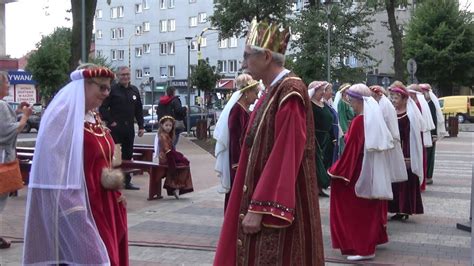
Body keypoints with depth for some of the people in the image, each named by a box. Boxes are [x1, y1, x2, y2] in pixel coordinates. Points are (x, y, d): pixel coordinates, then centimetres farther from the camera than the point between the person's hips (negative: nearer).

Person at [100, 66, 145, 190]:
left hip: (129, 128, 5)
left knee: (128, 155, 10)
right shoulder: (113, 89, -4)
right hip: (115, 128, -5)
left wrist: (141, 126, 9)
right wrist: (110, 121, -12)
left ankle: (127, 181, 18)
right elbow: (103, 108, -6)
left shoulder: (134, 90, 13)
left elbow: (139, 110, 16)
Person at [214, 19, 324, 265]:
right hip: (263, 194, 9)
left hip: (276, 207, -9)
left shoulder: (290, 91, -16)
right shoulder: (272, 91, 13)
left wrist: (259, 209, -23)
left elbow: (285, 156, -22)